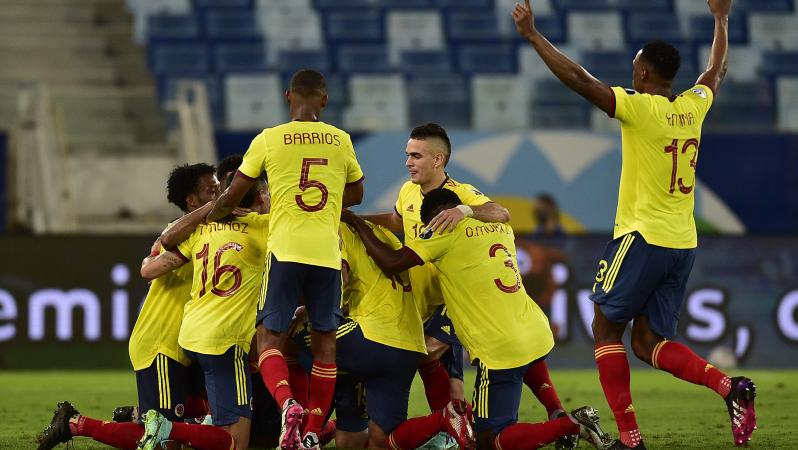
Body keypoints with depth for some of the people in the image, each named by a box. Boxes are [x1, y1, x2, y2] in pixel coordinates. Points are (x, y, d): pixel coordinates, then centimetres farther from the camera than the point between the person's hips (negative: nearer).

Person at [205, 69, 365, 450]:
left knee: (269, 336, 4)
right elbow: (356, 194, 21)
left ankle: (287, 404, -23)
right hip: (328, 253, 2)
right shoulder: (341, 141, 7)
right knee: (325, 340, 9)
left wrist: (208, 217, 25)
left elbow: (233, 195, 7)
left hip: (286, 250, -2)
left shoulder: (269, 139, 0)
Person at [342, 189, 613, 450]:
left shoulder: (448, 230, -7)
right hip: (538, 334, 8)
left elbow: (392, 263, -8)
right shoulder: (502, 229, 14)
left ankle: (571, 424, -16)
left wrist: (358, 224, 6)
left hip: (501, 351, -8)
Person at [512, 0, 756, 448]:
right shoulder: (693, 107, 7)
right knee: (648, 341, 11)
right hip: (683, 244, 7)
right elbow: (717, 72, 29)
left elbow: (579, 79, -18)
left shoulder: (640, 108, -13)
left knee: (607, 328, 5)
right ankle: (730, 386, -10)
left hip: (643, 238, -7)